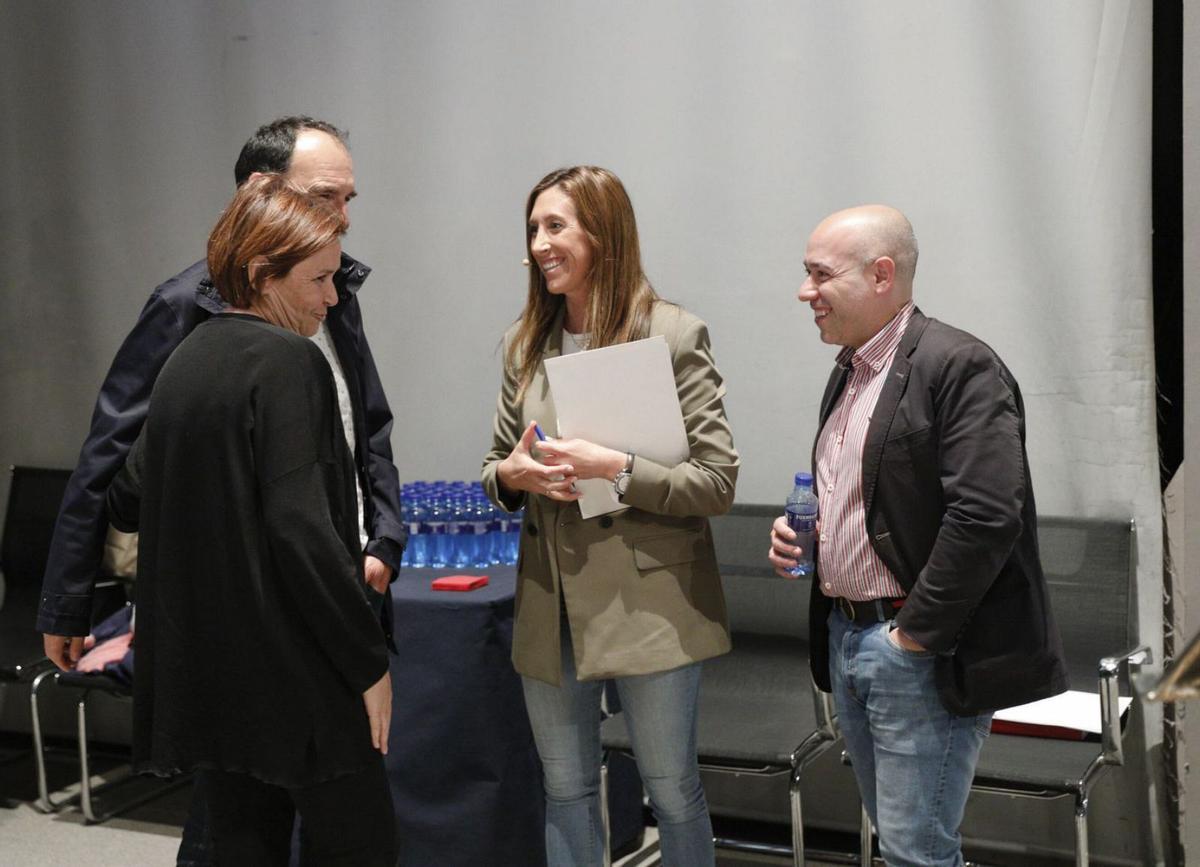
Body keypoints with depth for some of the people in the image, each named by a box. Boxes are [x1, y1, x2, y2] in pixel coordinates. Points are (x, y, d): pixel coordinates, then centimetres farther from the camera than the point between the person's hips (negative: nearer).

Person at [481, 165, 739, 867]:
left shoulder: (673, 335, -9)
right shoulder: (527, 343, 7)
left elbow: (719, 483, -11)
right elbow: (498, 465, 17)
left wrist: (615, 468, -22)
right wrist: (510, 475, -7)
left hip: (650, 604, -5)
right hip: (552, 605, 5)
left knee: (673, 792, 7)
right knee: (566, 791, 15)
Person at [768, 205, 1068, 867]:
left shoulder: (959, 367, -15)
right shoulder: (848, 371, 14)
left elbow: (987, 515, -24)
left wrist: (917, 632, -19)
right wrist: (800, 529, 7)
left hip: (921, 650, -9)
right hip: (846, 637, 9)